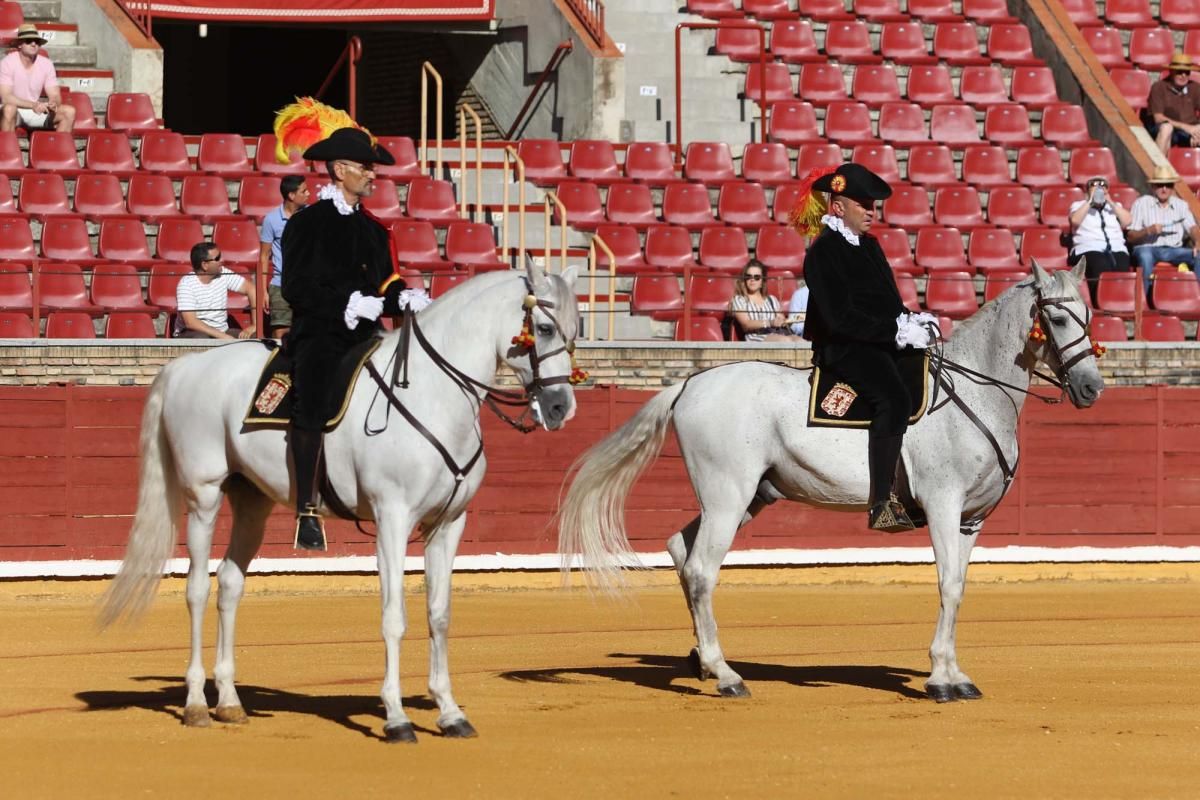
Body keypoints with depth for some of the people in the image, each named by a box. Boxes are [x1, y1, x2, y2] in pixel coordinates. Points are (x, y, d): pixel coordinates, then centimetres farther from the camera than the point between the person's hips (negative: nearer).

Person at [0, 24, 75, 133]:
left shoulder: (46, 64, -1)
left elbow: (55, 96, -2)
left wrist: (53, 103, -29)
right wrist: (33, 105, -36)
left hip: (35, 112, 5)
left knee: (69, 112, -12)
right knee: (9, 109, -40)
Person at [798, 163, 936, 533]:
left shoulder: (869, 245, 19)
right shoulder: (824, 252, -9)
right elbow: (840, 318, -18)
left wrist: (912, 321, 2)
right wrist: (896, 331, -20)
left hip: (884, 344, 10)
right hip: (844, 349, -10)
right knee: (893, 399, -32)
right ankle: (882, 503, -34)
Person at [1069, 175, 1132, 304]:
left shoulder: (1115, 206, 29)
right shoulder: (1078, 205, 22)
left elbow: (1127, 221, 10)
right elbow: (1075, 221, -1)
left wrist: (1111, 202, 8)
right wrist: (1090, 201, 2)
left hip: (1117, 250, 2)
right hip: (1089, 250, -2)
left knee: (1122, 270, -34)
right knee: (1101, 270, -38)